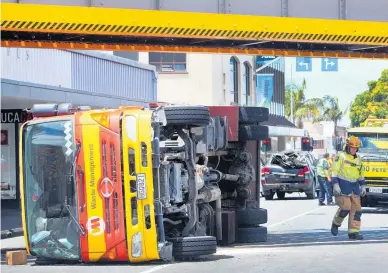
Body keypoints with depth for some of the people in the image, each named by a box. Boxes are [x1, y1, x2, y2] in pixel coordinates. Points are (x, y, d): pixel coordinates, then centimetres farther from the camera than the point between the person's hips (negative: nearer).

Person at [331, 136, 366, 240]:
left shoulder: (358, 159, 14)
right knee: (345, 208, -12)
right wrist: (335, 185, -18)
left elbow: (361, 174, 23)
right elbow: (335, 171, -10)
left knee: (356, 209, 1)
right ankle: (336, 224, 14)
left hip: (354, 188, 6)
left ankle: (353, 232, 3)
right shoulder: (341, 157, -5)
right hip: (343, 187, -6)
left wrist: (363, 186, 18)